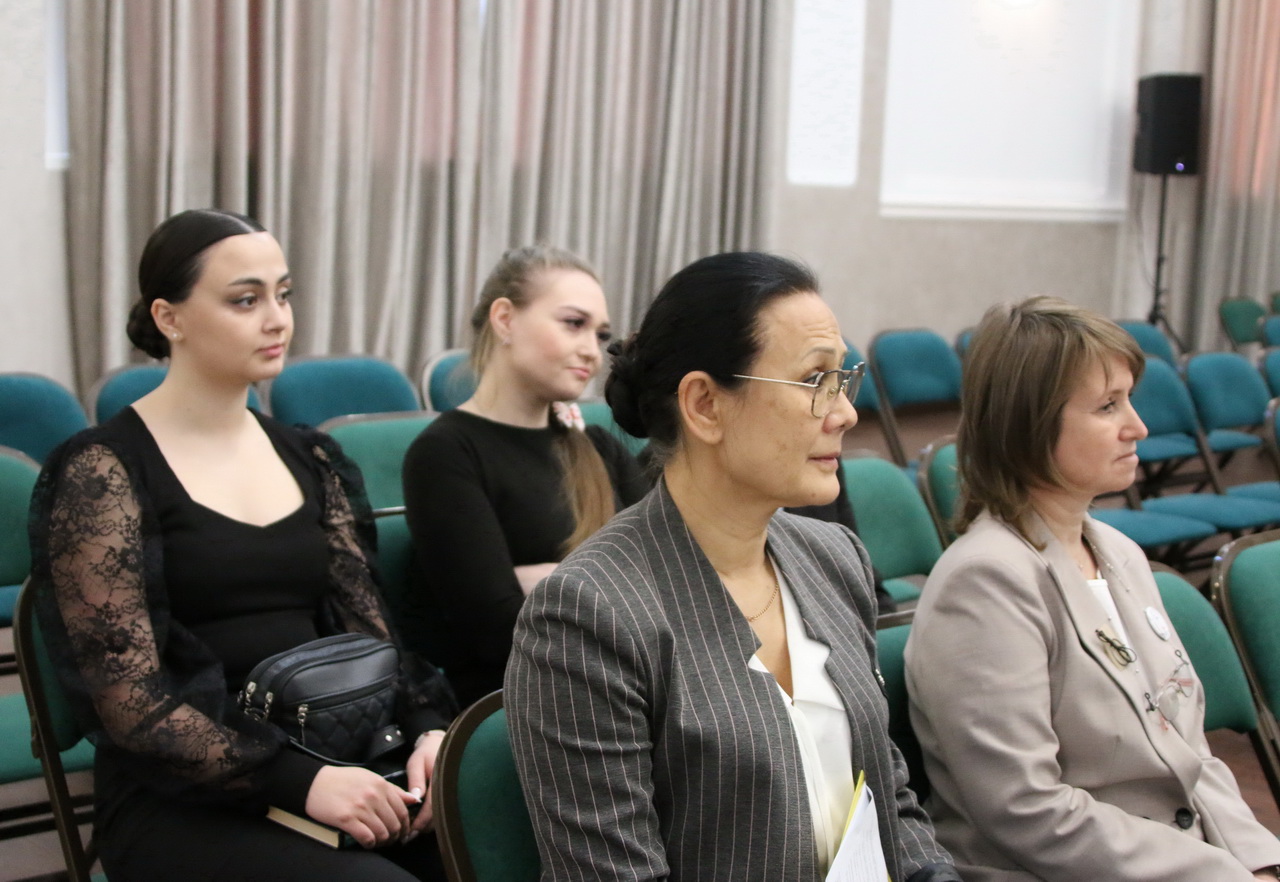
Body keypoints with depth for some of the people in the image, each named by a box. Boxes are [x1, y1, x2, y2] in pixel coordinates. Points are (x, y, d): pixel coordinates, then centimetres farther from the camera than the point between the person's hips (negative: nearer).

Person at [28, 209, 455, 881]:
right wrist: (300, 781, -22)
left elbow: (366, 629, 8)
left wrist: (427, 726, -12)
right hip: (182, 802, -5)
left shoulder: (308, 461, 12)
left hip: (332, 760, 5)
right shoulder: (101, 472, -7)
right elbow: (131, 704, -12)